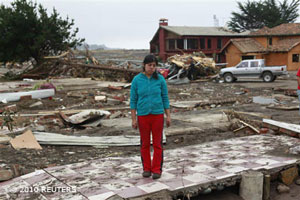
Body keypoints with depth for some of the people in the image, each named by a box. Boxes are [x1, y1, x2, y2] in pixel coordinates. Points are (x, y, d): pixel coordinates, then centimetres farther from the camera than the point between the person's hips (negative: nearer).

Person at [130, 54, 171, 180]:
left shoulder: (160, 79, -3)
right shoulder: (136, 80, -4)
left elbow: (165, 98, 2)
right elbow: (133, 100, -1)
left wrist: (168, 116, -1)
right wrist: (133, 119, -4)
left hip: (157, 115, 0)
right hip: (143, 116, 0)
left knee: (157, 143, 4)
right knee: (145, 143, 9)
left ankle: (157, 170, 15)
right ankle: (146, 168, 23)